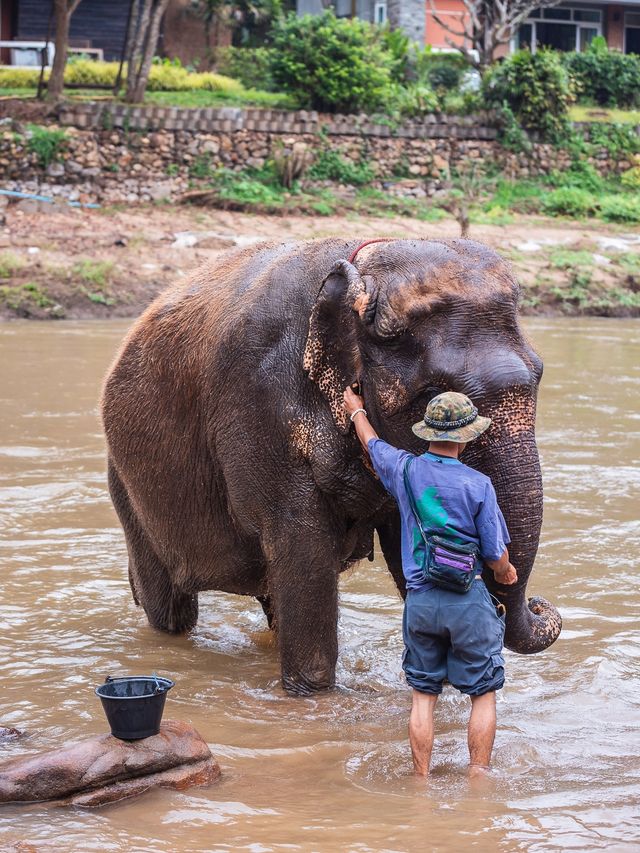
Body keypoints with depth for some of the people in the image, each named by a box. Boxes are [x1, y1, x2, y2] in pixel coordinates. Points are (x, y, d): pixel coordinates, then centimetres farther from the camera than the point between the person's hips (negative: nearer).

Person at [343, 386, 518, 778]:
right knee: (484, 694, 8)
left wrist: (357, 411, 43)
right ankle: (478, 781, 7)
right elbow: (496, 555, -5)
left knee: (424, 694, 13)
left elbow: (372, 443, 22)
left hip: (420, 600, 4)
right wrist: (505, 572, 19)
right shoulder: (477, 484, -10)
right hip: (468, 601, -3)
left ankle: (422, 780, 15)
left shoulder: (404, 469, -1)